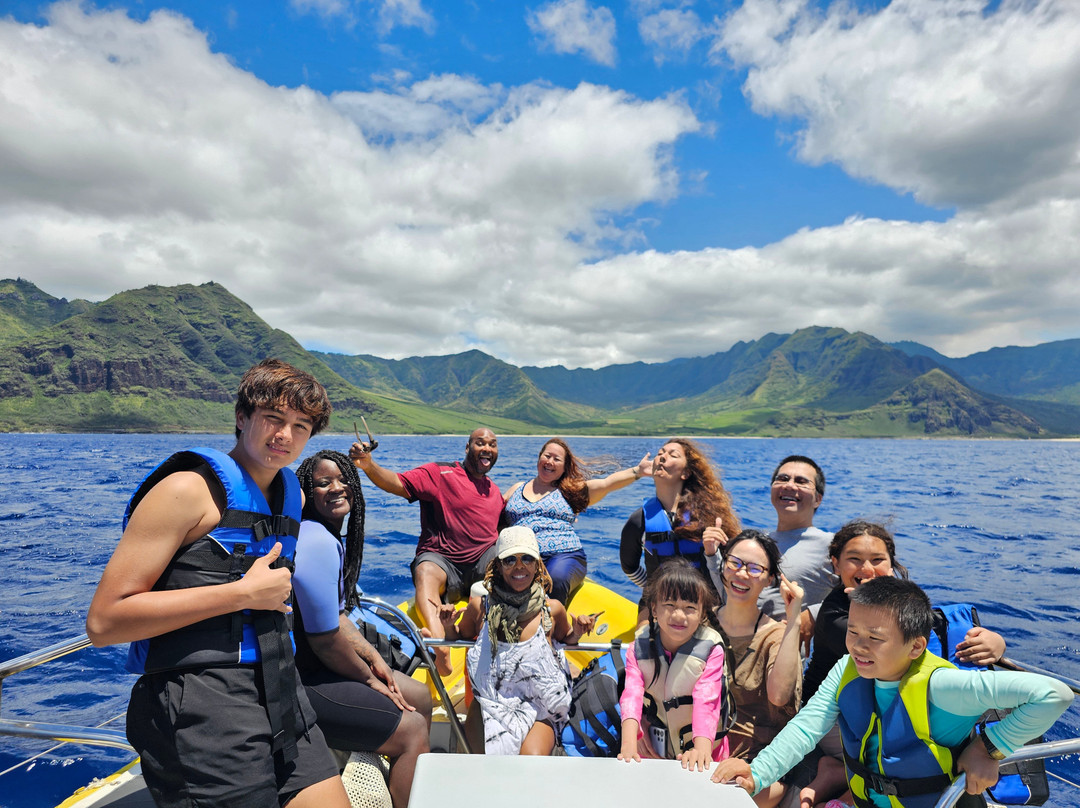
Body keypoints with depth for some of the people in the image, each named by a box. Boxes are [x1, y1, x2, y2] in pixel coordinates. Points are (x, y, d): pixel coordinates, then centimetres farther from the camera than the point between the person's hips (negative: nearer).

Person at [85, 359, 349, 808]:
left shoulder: (293, 495, 12)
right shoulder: (190, 489, -10)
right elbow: (104, 622, -15)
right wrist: (244, 593, -17)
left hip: (282, 698, 7)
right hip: (201, 710, -7)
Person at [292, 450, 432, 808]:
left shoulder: (333, 539, 9)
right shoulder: (318, 543, -24)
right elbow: (326, 639, -24)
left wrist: (373, 657, 7)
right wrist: (368, 678, -9)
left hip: (316, 667, 11)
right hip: (298, 683, -11)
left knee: (420, 697, 18)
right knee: (412, 729, -8)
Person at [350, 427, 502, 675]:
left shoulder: (494, 491, 19)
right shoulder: (440, 473, 0)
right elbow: (398, 484, -14)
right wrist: (368, 466, -31)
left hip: (482, 565, 4)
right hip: (441, 561, -4)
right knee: (426, 571, -37)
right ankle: (439, 644, -56)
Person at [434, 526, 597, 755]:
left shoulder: (552, 609, -6)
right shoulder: (480, 606, -6)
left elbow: (564, 640, 15)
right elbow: (461, 638, 13)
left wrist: (577, 633, -6)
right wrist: (449, 626, -7)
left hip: (538, 707, -2)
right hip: (490, 703, 2)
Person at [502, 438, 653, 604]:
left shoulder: (570, 490, 15)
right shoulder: (517, 489, 23)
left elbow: (608, 483, 4)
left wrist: (638, 471, -6)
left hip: (565, 556, -1)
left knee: (556, 579, -36)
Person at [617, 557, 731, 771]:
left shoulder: (711, 650, -10)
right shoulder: (639, 648, -5)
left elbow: (706, 700, -20)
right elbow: (632, 695, -15)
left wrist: (702, 748, -34)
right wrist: (628, 743, -29)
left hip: (702, 753, -1)